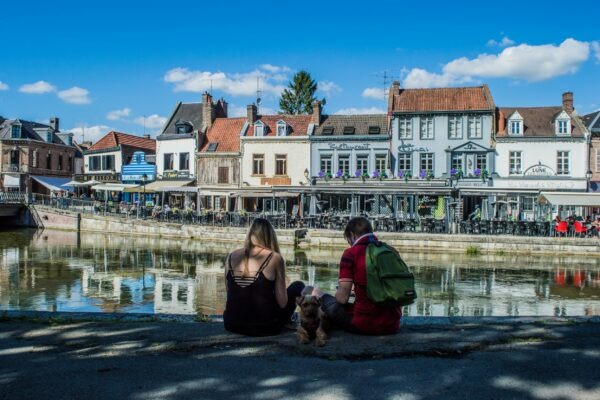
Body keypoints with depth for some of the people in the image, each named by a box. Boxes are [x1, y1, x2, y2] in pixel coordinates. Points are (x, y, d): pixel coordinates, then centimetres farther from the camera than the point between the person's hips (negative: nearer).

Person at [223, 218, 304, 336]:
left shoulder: (231, 257, 1)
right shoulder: (274, 258, -11)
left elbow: (230, 292, 10)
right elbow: (282, 303, -9)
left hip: (233, 324, 5)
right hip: (264, 327, -5)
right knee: (298, 286, 17)